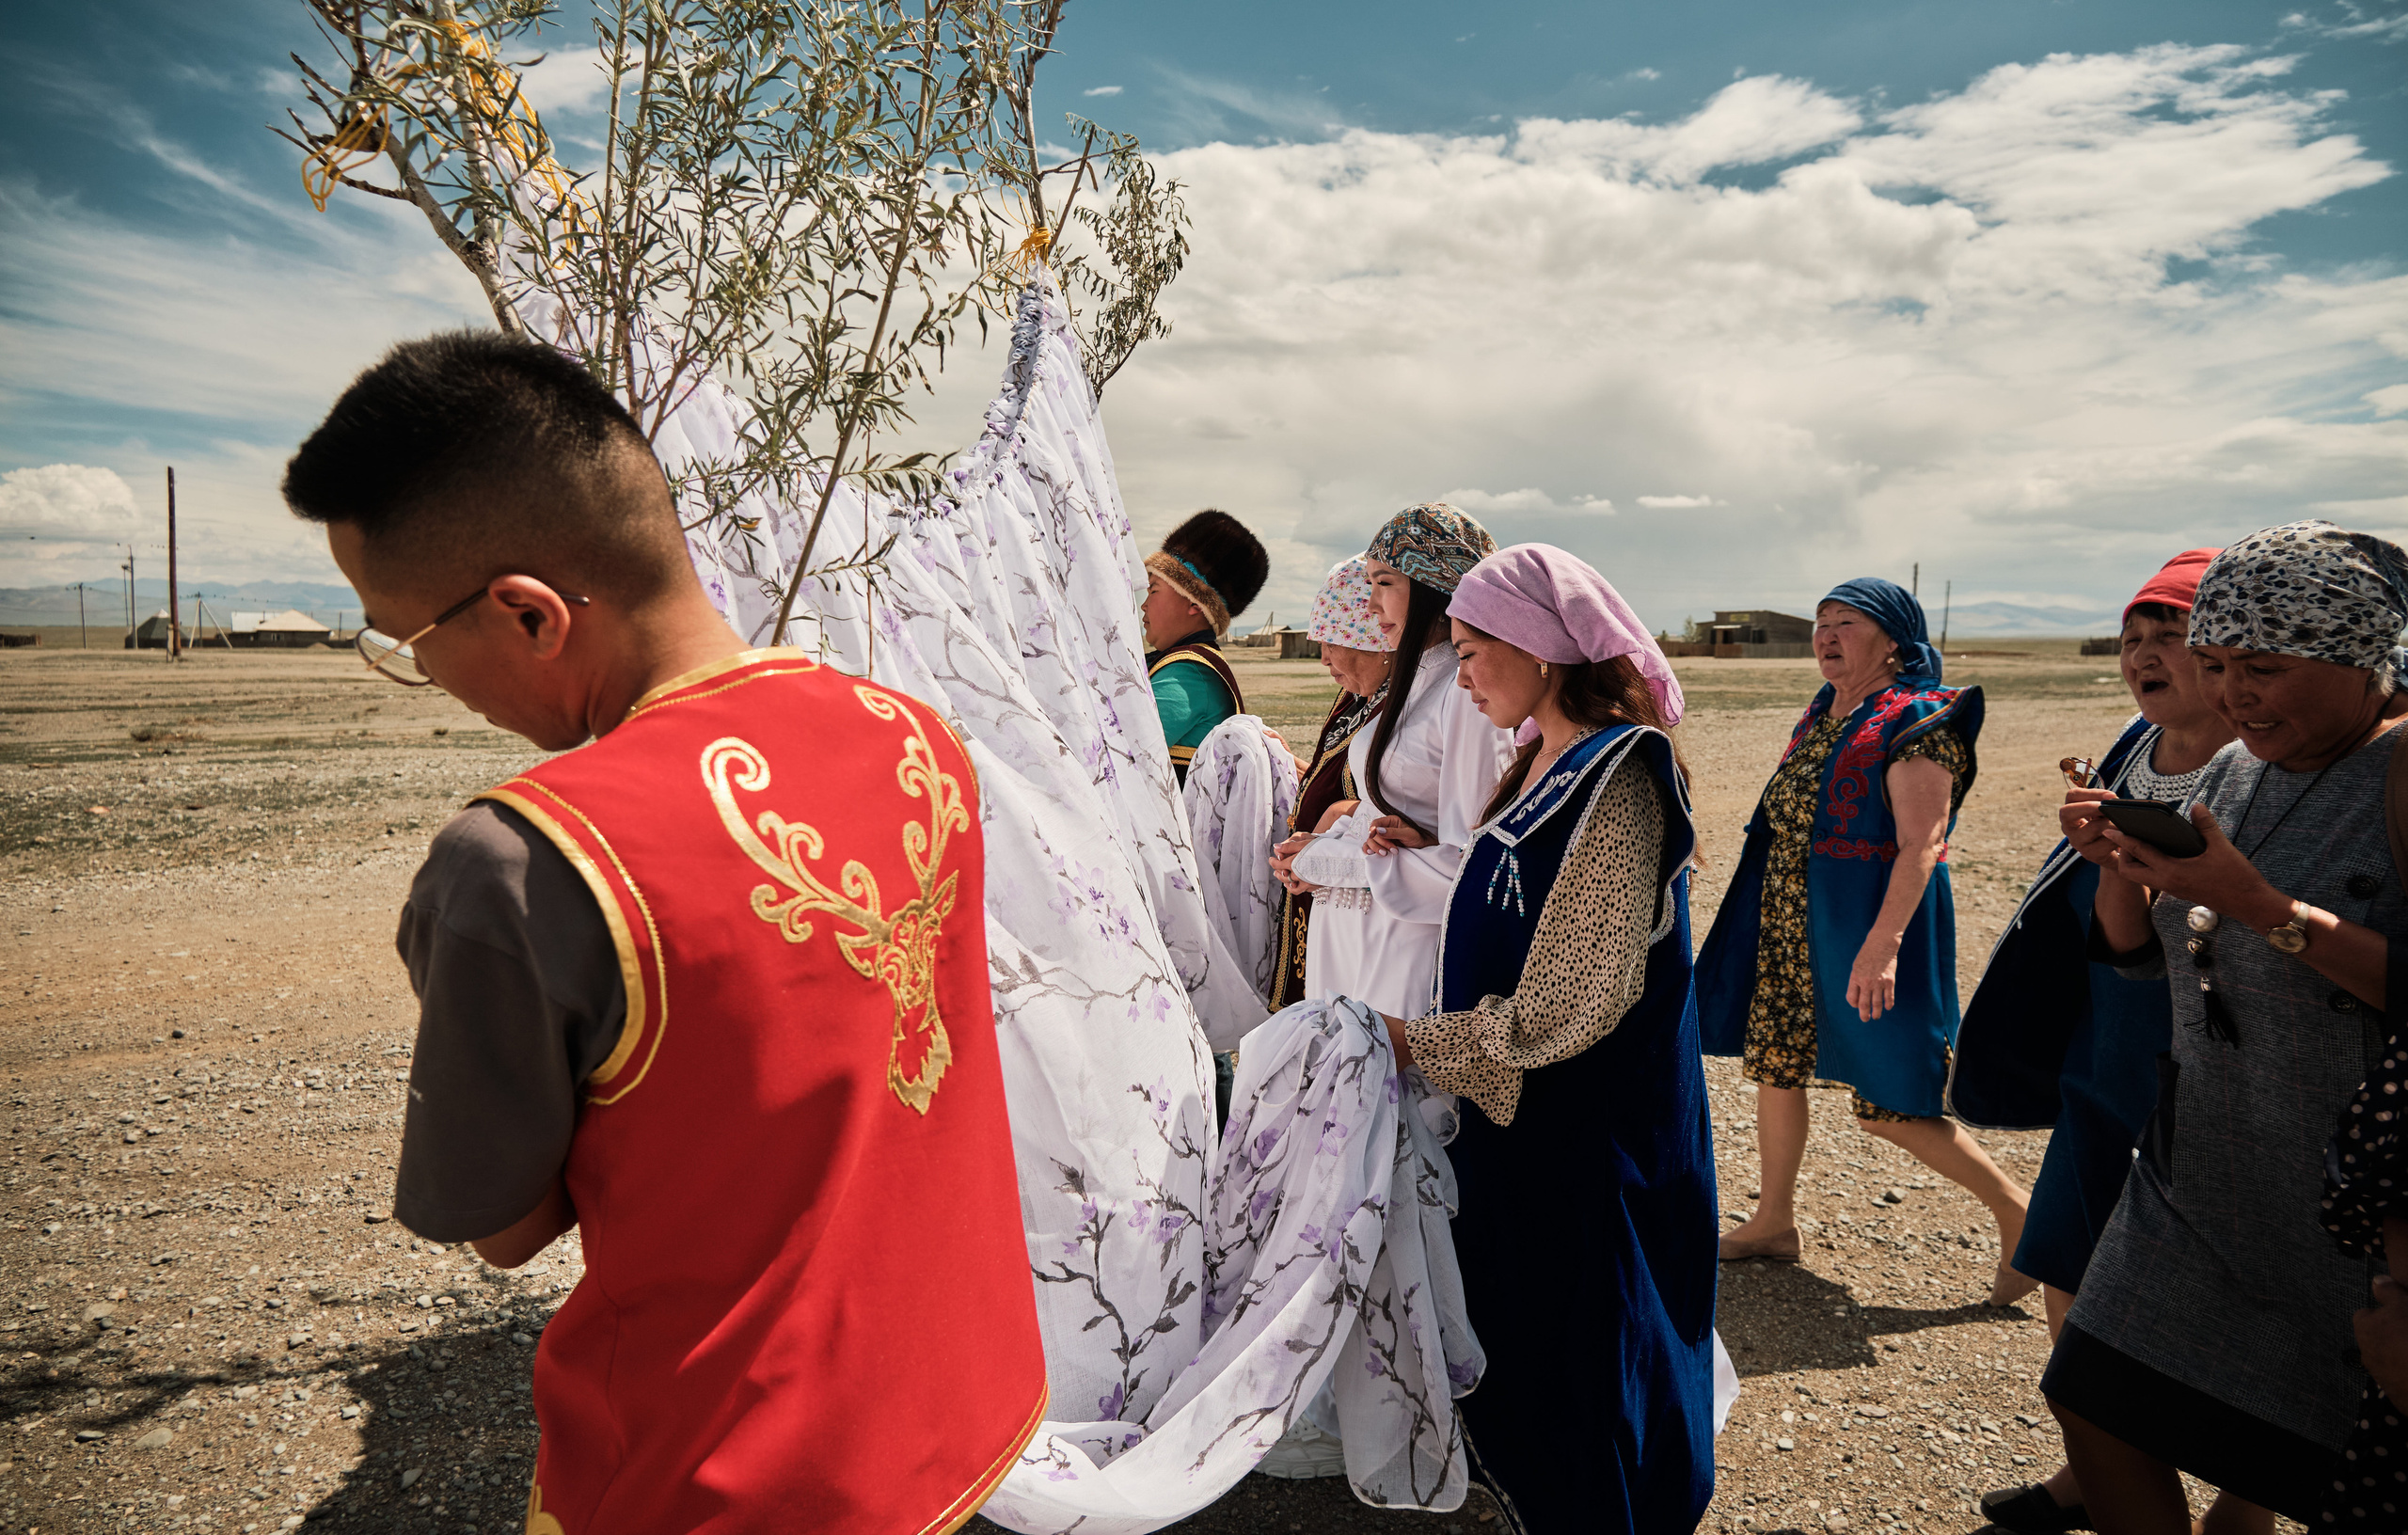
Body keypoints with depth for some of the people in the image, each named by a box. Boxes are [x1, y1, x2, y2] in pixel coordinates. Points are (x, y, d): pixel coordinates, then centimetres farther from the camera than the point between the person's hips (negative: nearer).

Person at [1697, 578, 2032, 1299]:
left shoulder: (1915, 723, -14)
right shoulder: (1821, 715, 11)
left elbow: (1920, 847, -22)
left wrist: (1882, 944, -30)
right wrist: (1772, 910, 22)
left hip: (1871, 923, -9)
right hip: (1788, 923, 9)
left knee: (1888, 1104, -3)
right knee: (1772, 1065, 14)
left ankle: (2015, 1212, 17)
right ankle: (1774, 1222, 29)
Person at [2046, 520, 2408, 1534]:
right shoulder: (2235, 771, 5)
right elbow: (2138, 948, 10)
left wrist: (2261, 906, -28)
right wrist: (2120, 863, -8)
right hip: (2202, 1177, 6)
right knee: (2098, 1410, 10)